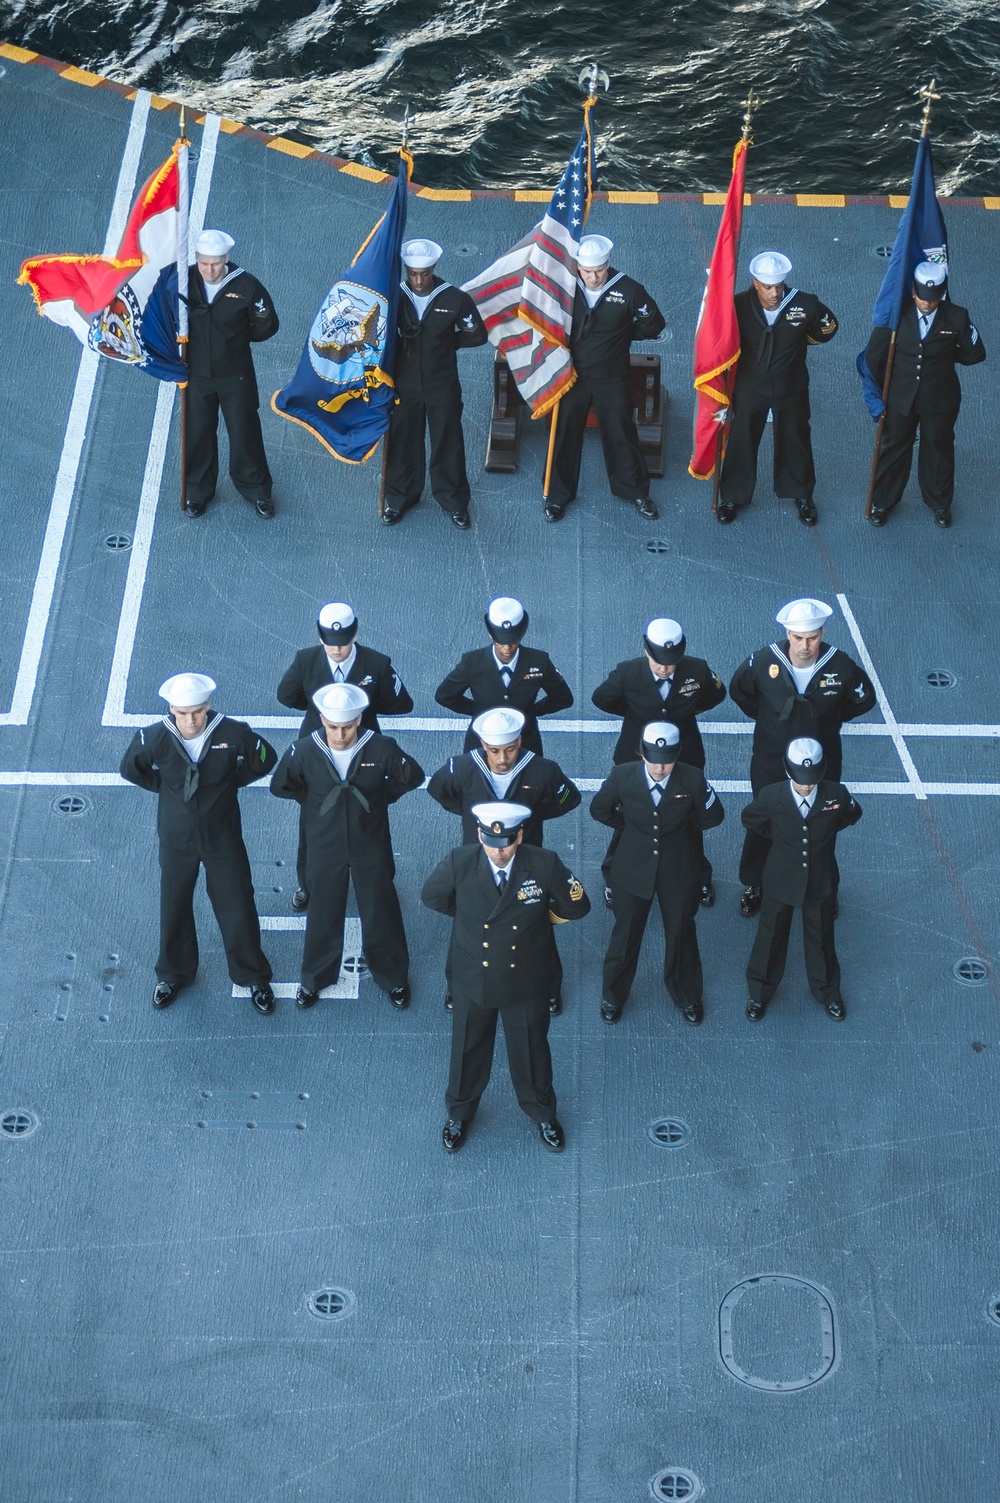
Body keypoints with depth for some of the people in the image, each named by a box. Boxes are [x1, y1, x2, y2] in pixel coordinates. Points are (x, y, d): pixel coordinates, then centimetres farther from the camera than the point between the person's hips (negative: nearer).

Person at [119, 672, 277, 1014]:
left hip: (223, 838, -1)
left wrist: (232, 780, -4)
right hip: (176, 840, 1)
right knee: (174, 908, 17)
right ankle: (173, 975, 40)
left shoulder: (232, 734, -22)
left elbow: (266, 759, -1)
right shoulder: (155, 738, -20)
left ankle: (254, 976, 31)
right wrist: (165, 786, -2)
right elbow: (130, 769, 2)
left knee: (238, 908, 9)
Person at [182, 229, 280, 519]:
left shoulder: (246, 286, -15)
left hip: (235, 375, -2)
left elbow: (267, 325, -3)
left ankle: (256, 489, 30)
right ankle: (198, 490, 33)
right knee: (198, 433, 14)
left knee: (244, 432, 10)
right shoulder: (184, 281, -11)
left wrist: (237, 337, -1)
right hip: (197, 374, 2)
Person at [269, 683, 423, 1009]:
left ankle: (394, 977, 35)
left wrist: (381, 796, -3)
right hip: (325, 848, 1)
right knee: (323, 915, 16)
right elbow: (280, 786, 1)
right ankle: (314, 978, 38)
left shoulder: (381, 749, -20)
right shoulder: (304, 751, -18)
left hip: (371, 847, -1)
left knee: (381, 913, 14)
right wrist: (312, 801, -2)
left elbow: (413, 777, -2)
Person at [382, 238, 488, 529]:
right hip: (404, 386, 1)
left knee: (448, 444, 12)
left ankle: (454, 501, 31)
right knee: (401, 443, 14)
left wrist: (445, 342, -8)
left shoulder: (454, 298, -14)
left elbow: (478, 335, -3)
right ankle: (400, 497, 35)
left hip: (442, 387, -1)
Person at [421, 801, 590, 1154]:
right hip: (473, 978, 0)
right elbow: (431, 897, -1)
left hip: (526, 982, 0)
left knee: (531, 1050, 20)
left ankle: (542, 1113, 47)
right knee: (468, 1049, 21)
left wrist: (537, 916, -1)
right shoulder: (458, 864, -23)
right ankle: (459, 1112, 47)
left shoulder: (544, 866, -25)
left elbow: (577, 906, -7)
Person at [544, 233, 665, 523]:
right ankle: (558, 495, 24)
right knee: (565, 434, 9)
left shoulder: (628, 290, -14)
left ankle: (635, 491, 28)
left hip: (612, 379, -1)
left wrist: (622, 334, -3)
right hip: (573, 376, 1)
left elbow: (654, 323, -2)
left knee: (620, 434, 10)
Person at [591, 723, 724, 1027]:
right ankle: (613, 996, 39)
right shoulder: (622, 776, -19)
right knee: (625, 934, 16)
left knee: (681, 934, 19)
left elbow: (713, 816, -2)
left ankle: (686, 996, 42)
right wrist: (628, 826, 2)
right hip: (633, 869, 0)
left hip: (678, 872, 0)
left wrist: (682, 826, 1)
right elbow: (599, 809, 1)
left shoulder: (692, 780, -20)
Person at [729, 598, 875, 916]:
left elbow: (864, 699, -1)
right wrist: (766, 717, 0)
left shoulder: (840, 666, -22)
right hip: (770, 764, 0)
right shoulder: (764, 661, -21)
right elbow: (739, 691, 2)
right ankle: (753, 885, 41)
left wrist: (830, 720, -1)